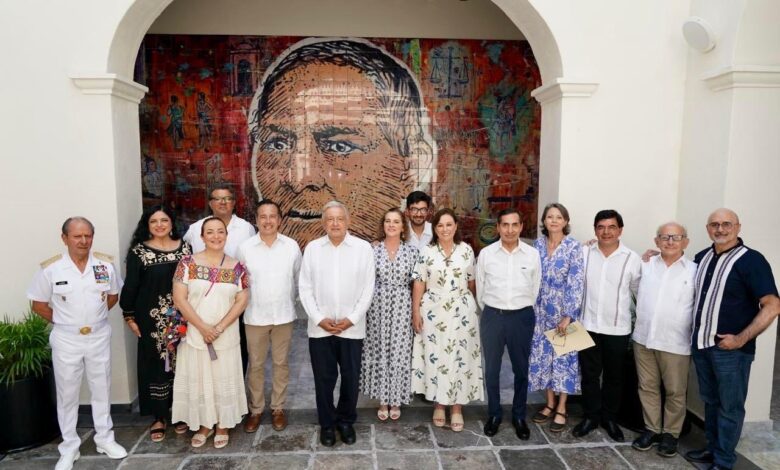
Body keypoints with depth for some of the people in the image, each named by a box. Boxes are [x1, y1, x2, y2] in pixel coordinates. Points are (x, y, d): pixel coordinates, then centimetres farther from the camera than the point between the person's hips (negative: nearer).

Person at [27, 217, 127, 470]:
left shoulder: (106, 264, -5)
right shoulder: (50, 268, -11)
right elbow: (38, 304, 0)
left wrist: (94, 316, 5)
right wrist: (63, 321, -1)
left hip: (99, 337, 2)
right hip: (66, 340, -1)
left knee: (102, 390, 14)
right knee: (67, 394, 10)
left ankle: (105, 439, 30)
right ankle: (69, 448, 25)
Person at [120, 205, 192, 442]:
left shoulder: (184, 247, 3)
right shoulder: (139, 251, -4)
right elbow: (130, 285, -2)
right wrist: (129, 316, -4)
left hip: (181, 317, 2)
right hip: (151, 318, -2)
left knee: (180, 363, 10)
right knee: (155, 364, 6)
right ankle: (159, 416, 20)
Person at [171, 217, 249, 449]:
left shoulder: (237, 267, -1)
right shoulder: (188, 263, -4)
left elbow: (241, 301, -3)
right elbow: (179, 298, -9)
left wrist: (219, 328, -13)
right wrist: (203, 327, -15)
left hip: (226, 337, 1)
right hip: (194, 335, 0)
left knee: (224, 380, 10)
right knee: (198, 380, 11)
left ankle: (223, 426, 29)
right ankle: (205, 425, 30)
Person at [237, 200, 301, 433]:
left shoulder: (292, 246, -4)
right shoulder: (245, 248, -6)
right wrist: (248, 304, 5)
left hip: (284, 315, 1)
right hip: (254, 316, 0)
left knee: (281, 363, 12)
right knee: (255, 365, 11)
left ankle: (278, 408, 28)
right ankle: (255, 409, 27)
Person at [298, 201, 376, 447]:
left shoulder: (363, 248, -3)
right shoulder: (312, 248, 0)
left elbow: (368, 289, -3)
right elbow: (305, 288, 1)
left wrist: (352, 319, -9)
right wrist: (319, 318, -8)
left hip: (352, 328, -1)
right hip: (320, 328, 1)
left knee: (350, 378, 10)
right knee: (323, 378, 10)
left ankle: (346, 421, 32)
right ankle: (327, 423, 30)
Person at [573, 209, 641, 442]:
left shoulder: (632, 259, -6)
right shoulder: (584, 253, -3)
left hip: (618, 328, -1)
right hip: (588, 325, 1)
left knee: (614, 376, 14)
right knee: (589, 374, 12)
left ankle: (609, 418, 31)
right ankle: (591, 416, 28)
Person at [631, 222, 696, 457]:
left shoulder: (695, 271, -2)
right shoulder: (645, 265, 5)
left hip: (676, 342, -2)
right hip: (643, 338, 3)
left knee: (675, 391, 9)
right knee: (647, 387, 12)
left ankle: (671, 433, 25)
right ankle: (651, 429, 26)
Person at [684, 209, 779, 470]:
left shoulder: (751, 260, -11)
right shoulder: (702, 257, 7)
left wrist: (741, 339, -17)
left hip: (731, 349, -5)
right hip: (701, 344, 6)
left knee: (730, 407, 7)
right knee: (710, 401, 18)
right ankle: (712, 449, 33)